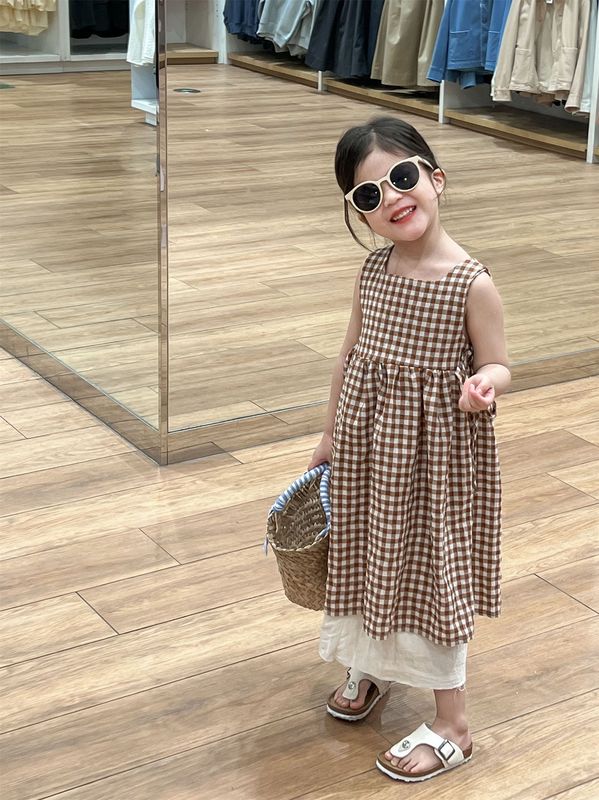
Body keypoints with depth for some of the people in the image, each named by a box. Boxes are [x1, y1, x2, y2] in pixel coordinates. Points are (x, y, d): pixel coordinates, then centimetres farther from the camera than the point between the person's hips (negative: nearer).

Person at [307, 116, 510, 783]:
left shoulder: (472, 283, -18)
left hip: (434, 450, -5)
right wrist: (331, 436, 14)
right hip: (368, 443, 5)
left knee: (431, 571, 5)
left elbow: (496, 366, -9)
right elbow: (351, 355, 8)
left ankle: (452, 724, 22)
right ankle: (373, 666, 48)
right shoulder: (372, 272, -3)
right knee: (371, 555, 20)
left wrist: (484, 385, -33)